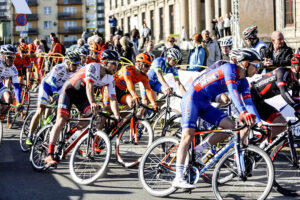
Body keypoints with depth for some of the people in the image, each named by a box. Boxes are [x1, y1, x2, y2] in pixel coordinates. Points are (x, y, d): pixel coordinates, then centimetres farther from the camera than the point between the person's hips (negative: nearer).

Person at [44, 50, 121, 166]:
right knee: (61, 120, -19)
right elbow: (89, 85, -43)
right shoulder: (93, 67, -28)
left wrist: (117, 117, -28)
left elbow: (113, 99, -13)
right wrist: (93, 103, -59)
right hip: (69, 90, -6)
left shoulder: (110, 79, -10)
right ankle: (50, 155, -23)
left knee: (95, 115, -18)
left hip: (81, 95, 6)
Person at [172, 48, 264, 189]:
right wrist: (243, 112, -43)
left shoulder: (243, 82, 6)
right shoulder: (229, 68, -18)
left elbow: (249, 103, 2)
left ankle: (197, 150, 4)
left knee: (231, 127, -5)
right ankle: (178, 179, -24)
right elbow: (233, 91, -32)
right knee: (188, 135, -18)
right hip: (192, 97, -8)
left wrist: (259, 122, -11)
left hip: (205, 104, 8)